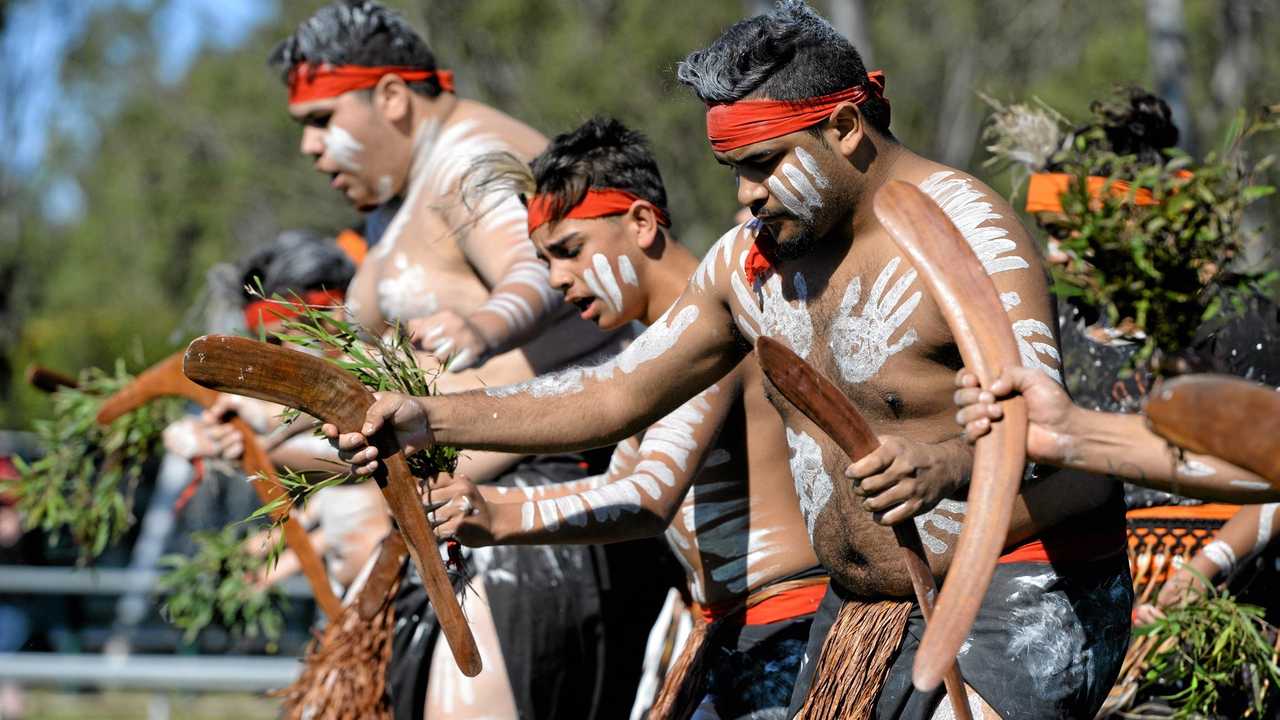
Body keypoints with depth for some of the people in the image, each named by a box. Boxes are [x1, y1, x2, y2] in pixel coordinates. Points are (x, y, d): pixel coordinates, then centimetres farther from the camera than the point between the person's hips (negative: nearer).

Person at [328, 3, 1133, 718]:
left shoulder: (968, 231, -17)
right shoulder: (753, 259, 6)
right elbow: (618, 394, 12)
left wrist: (940, 466, -50)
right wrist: (434, 418, 3)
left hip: (1020, 605, -7)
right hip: (862, 615, 7)